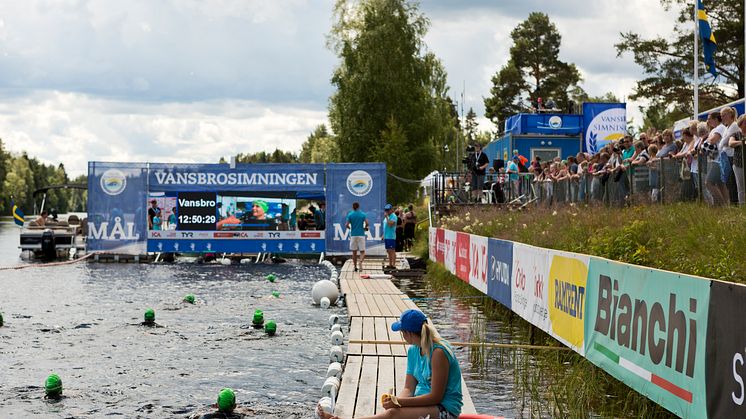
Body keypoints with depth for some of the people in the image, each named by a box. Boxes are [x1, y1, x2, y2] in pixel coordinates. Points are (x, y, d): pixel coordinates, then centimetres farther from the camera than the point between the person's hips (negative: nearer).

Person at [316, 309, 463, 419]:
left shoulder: (438, 353, -18)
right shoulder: (413, 351, 9)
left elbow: (436, 397, -19)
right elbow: (408, 388, 7)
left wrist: (398, 402, -21)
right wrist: (396, 400, -16)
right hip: (424, 403, 7)